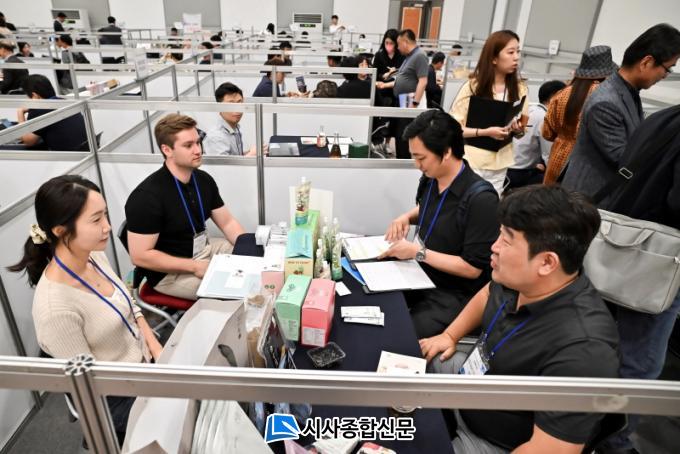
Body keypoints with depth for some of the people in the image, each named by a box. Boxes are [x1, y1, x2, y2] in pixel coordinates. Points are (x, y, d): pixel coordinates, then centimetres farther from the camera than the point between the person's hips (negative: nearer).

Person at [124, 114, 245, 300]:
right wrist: (195, 267, -23)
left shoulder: (204, 180, 0)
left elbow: (227, 222, 5)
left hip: (204, 249, 8)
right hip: (169, 272, -7)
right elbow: (140, 255, -21)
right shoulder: (147, 195, -22)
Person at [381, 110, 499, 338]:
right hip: (420, 274, 7)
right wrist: (407, 217, -1)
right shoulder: (431, 179, -3)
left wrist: (418, 252, -21)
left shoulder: (480, 199, -24)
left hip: (453, 294, -7)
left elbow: (473, 268, -21)